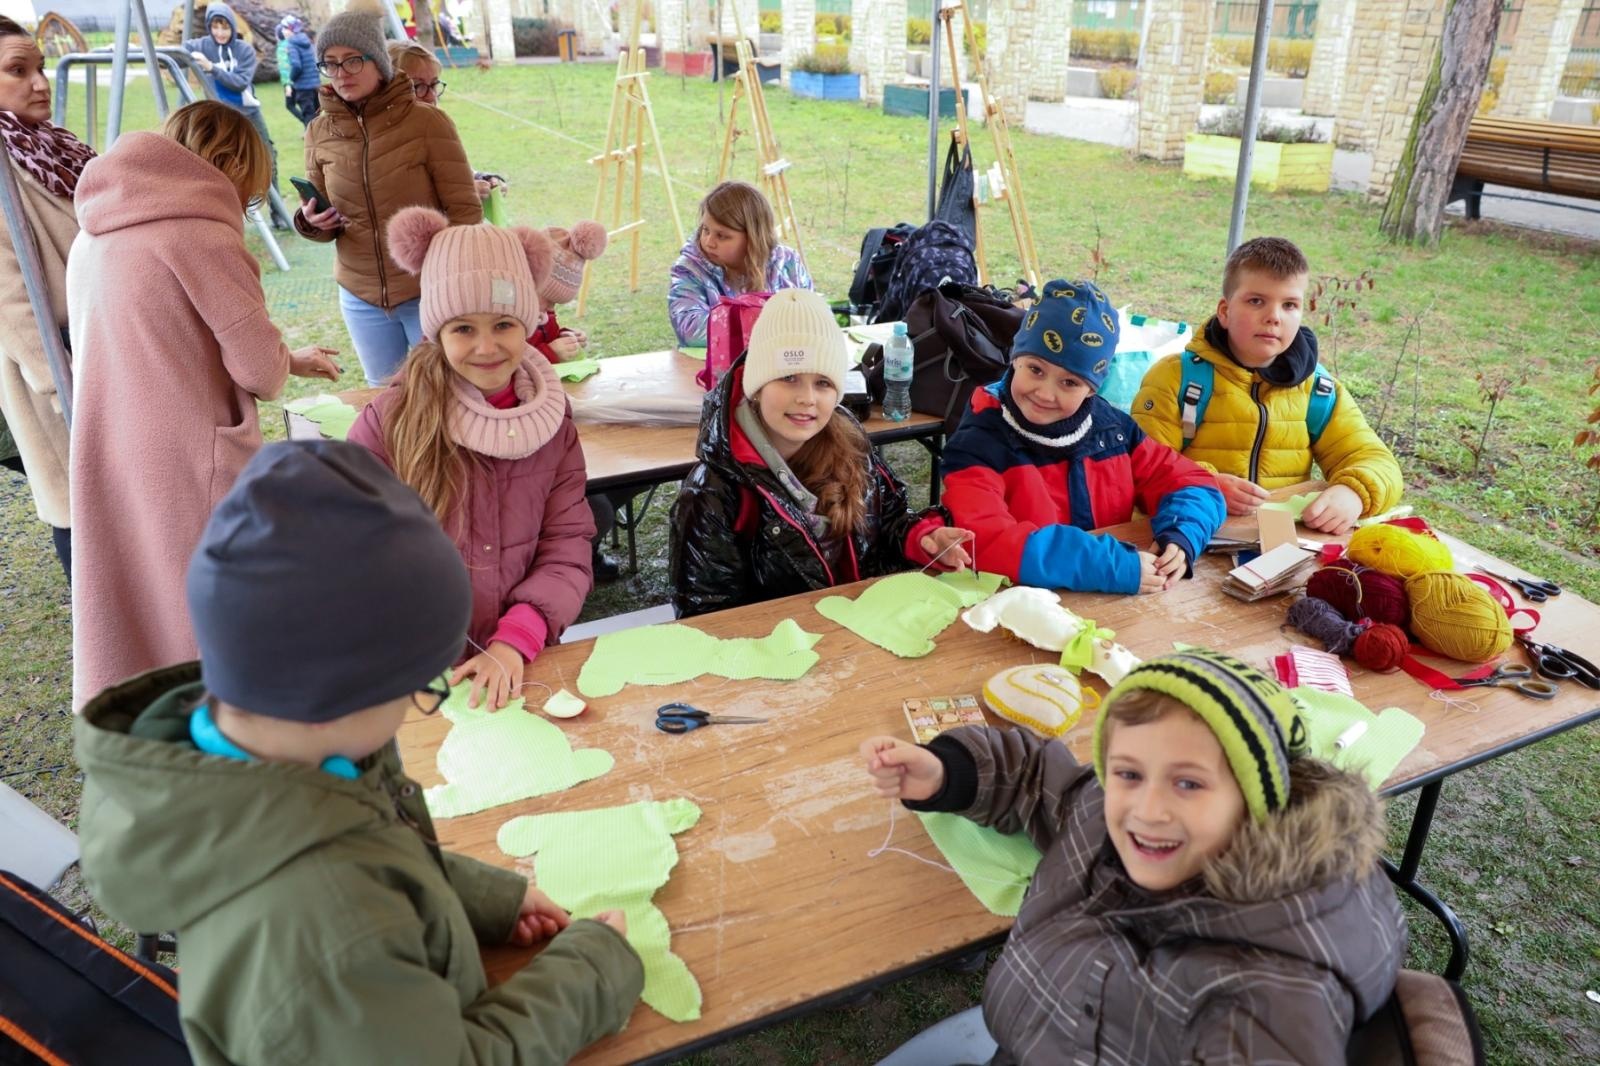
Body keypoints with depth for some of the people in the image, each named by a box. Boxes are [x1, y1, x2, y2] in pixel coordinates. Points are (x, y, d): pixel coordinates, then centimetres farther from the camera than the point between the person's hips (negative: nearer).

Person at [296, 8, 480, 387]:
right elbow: (323, 222, 10)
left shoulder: (427, 122, -11)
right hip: (360, 297, 4)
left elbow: (465, 212, -9)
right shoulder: (320, 133, 0)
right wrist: (311, 222, -14)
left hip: (429, 293, -4)